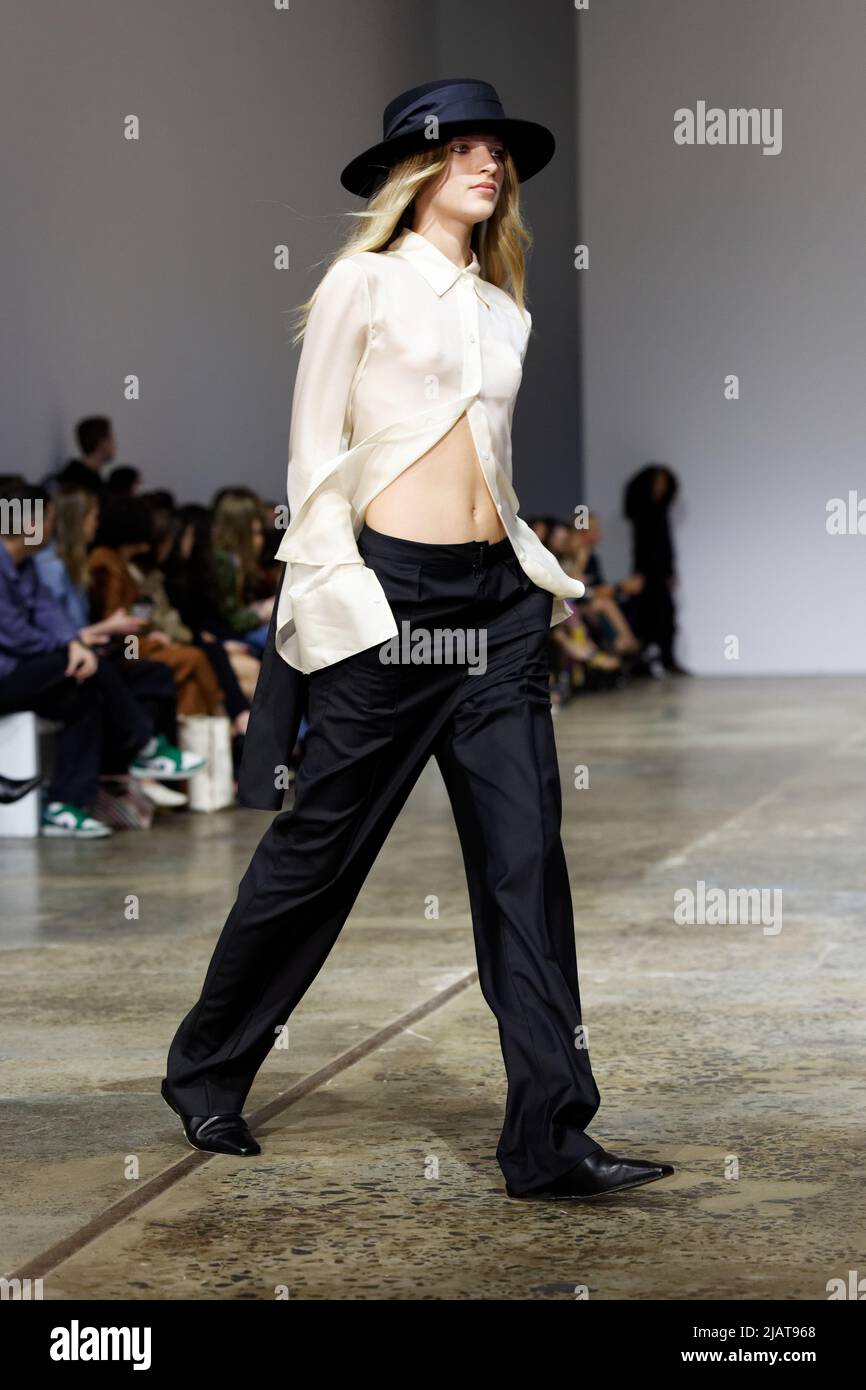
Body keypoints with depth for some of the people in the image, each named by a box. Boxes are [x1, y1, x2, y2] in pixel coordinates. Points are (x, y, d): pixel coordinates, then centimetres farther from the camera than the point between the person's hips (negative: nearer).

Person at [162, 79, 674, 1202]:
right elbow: (316, 453, -3)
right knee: (322, 844, 2)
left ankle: (550, 1139, -4)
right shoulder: (364, 282, 1)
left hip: (497, 599, 6)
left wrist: (547, 577, 14)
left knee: (527, 856, -3)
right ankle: (206, 1071, 22)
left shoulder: (504, 312, 18)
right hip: (392, 590, -5)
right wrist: (331, 592, -11)